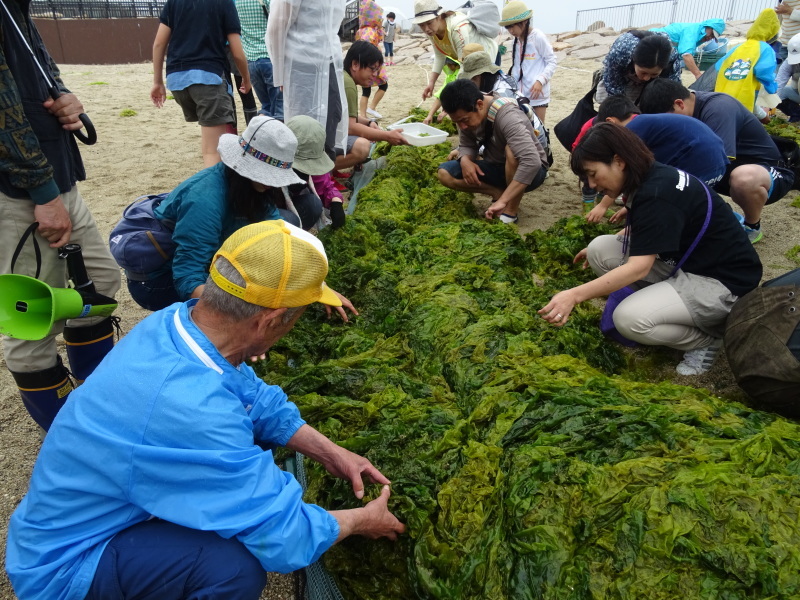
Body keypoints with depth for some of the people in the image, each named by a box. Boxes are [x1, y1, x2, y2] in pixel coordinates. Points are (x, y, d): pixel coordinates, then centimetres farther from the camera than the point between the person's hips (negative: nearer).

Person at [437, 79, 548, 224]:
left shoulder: (506, 116, -33)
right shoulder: (467, 115, -12)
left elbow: (532, 162, -43)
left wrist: (503, 201, -45)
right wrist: (465, 160, -24)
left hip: (530, 171, -6)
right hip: (498, 167, 6)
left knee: (512, 150, -39)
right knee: (445, 173, -12)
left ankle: (511, 212, -22)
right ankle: (499, 192, -5)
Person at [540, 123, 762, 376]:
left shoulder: (657, 194, -26)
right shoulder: (651, 177, 1)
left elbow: (639, 268, -32)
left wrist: (574, 296, -37)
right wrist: (599, 251, 22)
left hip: (722, 281, -9)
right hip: (683, 261, 9)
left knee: (630, 319, -28)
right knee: (600, 250, -4)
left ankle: (709, 338, -2)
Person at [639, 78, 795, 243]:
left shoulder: (718, 109, -29)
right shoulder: (690, 106, -6)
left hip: (769, 170, -7)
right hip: (733, 168, 7)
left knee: (744, 177, -42)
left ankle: (752, 227, -10)